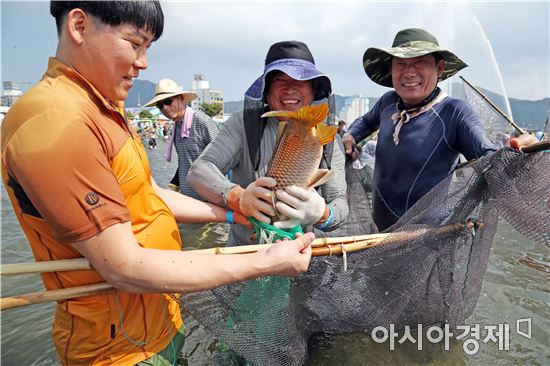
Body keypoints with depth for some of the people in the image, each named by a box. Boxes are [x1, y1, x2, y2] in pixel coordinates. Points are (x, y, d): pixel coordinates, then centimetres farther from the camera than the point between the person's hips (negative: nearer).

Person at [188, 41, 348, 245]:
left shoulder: (327, 139, -8)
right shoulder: (245, 123, -13)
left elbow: (340, 202, -12)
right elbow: (199, 170, -20)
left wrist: (322, 214, -38)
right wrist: (238, 197, -41)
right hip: (243, 250, -3)